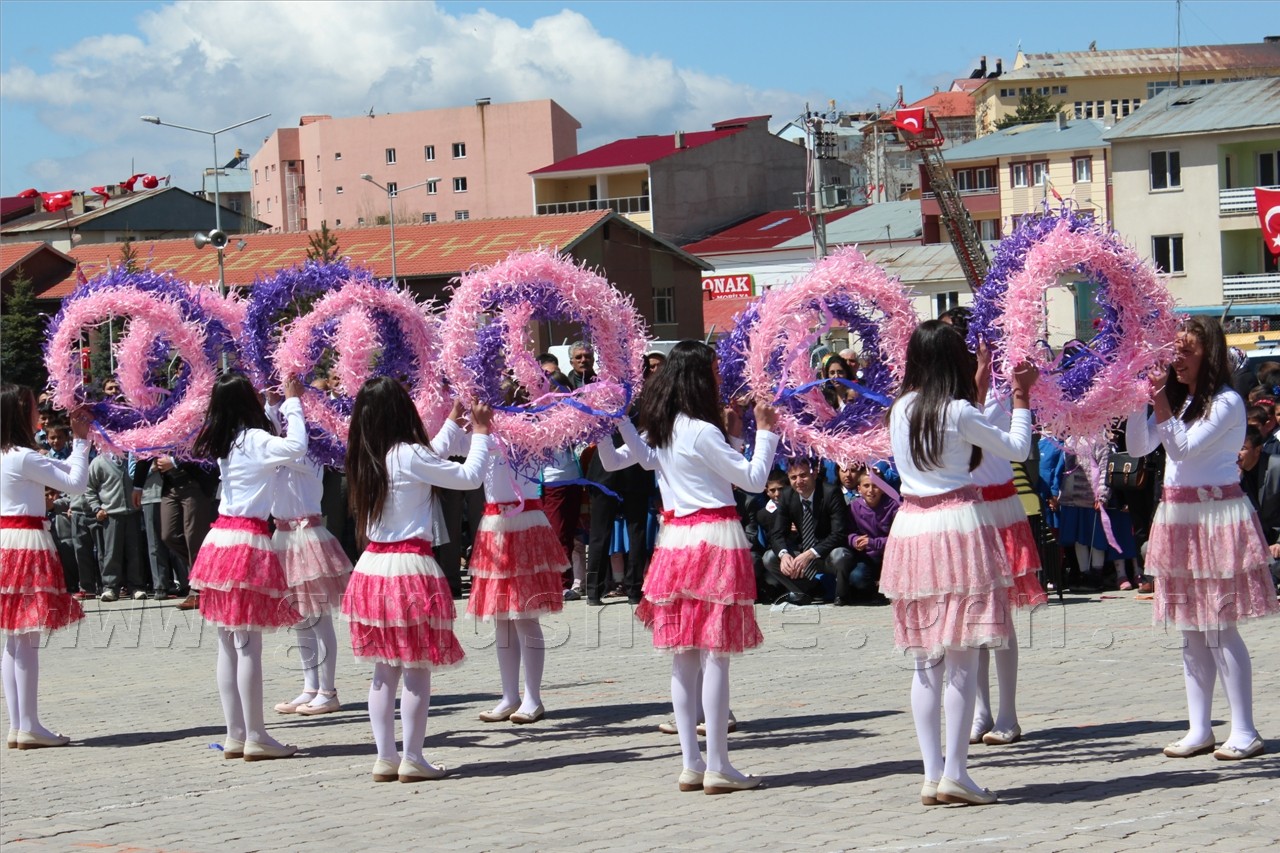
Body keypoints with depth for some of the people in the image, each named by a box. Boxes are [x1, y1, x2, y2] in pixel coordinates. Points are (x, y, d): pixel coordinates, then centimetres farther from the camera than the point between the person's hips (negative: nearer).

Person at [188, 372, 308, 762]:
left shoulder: (225, 442, 14)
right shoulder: (253, 440, -10)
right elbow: (295, 446, -23)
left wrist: (284, 404, 27)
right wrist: (292, 403, -8)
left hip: (221, 538, 8)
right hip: (247, 543, -8)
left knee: (228, 644, 9)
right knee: (248, 644, -7)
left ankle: (235, 734, 12)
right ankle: (255, 737, -5)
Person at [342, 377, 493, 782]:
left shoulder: (367, 459, 8)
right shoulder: (409, 455, -13)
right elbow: (469, 476, -9)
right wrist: (481, 430, 5)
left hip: (373, 565, 7)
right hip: (410, 568, -7)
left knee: (384, 669, 11)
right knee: (417, 669, 0)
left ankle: (385, 757, 13)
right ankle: (412, 759, 2)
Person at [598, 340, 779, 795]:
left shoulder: (660, 432, 8)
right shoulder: (702, 433, -13)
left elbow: (614, 460, 24)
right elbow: (753, 479, -10)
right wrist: (765, 432, 0)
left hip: (676, 539, 8)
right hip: (714, 540, -8)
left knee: (684, 656, 9)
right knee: (715, 656, -5)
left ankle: (691, 764, 11)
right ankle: (718, 767, -5)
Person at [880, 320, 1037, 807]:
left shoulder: (900, 411, 8)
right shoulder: (959, 412, -9)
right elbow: (1016, 447, 1)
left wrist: (979, 390, 31)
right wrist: (1021, 397, 14)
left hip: (911, 527, 6)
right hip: (958, 524, -6)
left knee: (926, 662, 8)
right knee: (962, 658, -3)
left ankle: (932, 773, 7)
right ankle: (955, 771, -7)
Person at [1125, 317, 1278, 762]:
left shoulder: (1227, 403, -10)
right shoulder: (1177, 400, 13)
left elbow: (1185, 448, -18)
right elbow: (1138, 447, 7)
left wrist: (1161, 406, -22)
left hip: (1218, 516, -8)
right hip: (1178, 517, 8)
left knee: (1219, 627, -8)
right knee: (1192, 630, 9)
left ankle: (1244, 732, -4)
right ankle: (1199, 729, 14)